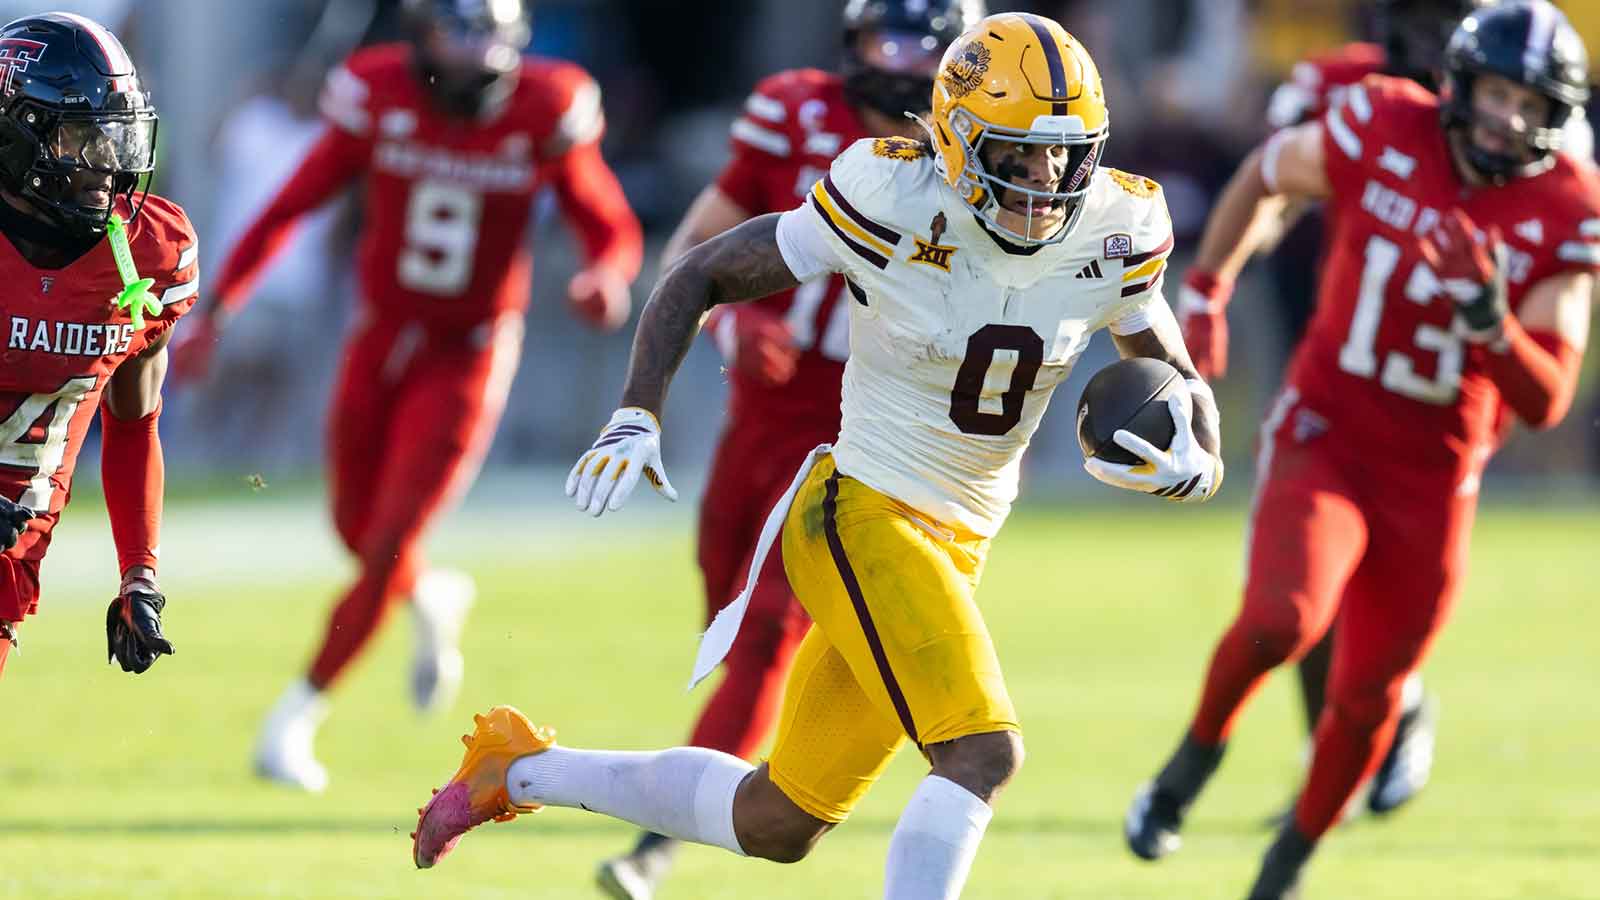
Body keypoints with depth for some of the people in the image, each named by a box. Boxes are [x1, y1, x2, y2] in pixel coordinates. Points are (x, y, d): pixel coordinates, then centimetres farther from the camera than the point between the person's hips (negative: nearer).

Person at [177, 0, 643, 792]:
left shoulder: (545, 115, -14)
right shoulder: (379, 98, -12)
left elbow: (612, 230, -3)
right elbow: (288, 208, -4)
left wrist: (607, 279, -26)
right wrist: (215, 310, -7)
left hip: (466, 360, -2)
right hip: (381, 340, 2)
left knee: (387, 545, -8)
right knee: (357, 531, 11)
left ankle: (295, 718, 4)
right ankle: (434, 602, 45)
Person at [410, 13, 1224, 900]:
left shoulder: (1110, 236, -4)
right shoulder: (895, 205, -17)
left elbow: (1182, 388, 8)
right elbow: (700, 276, -6)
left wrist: (1193, 462, -16)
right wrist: (636, 416, -18)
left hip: (956, 545, 6)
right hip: (861, 518, -6)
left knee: (780, 825, 13)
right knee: (981, 753, -25)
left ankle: (519, 768, 34)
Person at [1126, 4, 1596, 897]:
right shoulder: (1381, 132, -12)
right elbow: (1265, 173, 10)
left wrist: (1492, 324, -32)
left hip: (1433, 477, 2)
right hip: (1324, 435, -2)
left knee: (1368, 696, 11)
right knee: (1283, 618, -28)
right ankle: (1196, 756, 1)